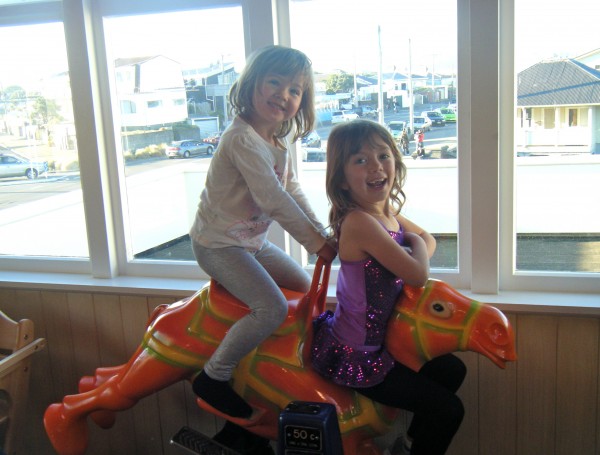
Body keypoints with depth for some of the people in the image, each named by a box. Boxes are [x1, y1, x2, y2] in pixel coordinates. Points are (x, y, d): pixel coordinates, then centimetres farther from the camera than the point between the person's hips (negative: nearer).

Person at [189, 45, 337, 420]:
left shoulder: (280, 143, 8)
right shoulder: (243, 138, -23)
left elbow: (294, 192, 10)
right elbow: (273, 200, -26)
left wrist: (323, 234, -1)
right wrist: (316, 242, -20)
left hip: (252, 241, 10)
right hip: (219, 244, -10)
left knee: (304, 286, 17)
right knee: (273, 308, -20)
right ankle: (213, 378, -5)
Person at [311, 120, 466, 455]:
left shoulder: (387, 213, 1)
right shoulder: (359, 222, -27)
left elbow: (428, 238, 18)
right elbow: (418, 276, -27)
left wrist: (419, 256, -4)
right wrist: (415, 243, -6)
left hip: (377, 341, 9)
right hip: (354, 358, -9)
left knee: (452, 370, 23)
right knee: (449, 410, -3)